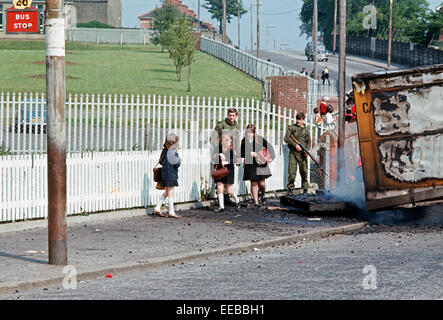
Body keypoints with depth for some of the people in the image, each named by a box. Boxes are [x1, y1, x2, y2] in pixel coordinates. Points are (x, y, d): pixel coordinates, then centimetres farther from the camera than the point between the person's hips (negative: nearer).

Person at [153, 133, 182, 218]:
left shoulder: (165, 150, 9)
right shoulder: (172, 151, -16)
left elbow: (161, 162, 14)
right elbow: (176, 163, -18)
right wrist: (179, 162, 2)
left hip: (164, 173, 8)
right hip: (171, 174, -8)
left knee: (166, 192, 17)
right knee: (170, 192, -2)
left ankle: (157, 208, 14)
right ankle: (171, 212, 2)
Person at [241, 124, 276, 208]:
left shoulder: (260, 139, -4)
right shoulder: (244, 141, -2)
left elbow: (269, 147, 3)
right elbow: (241, 154, 1)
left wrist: (271, 157, -7)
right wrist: (249, 154, -17)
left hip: (261, 163, -1)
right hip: (250, 165, 1)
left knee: (261, 183, -2)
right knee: (253, 183, 1)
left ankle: (262, 196, 28)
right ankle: (256, 202, 9)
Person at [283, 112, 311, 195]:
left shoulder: (306, 130, 14)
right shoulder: (291, 127, 6)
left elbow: (308, 142, 17)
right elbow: (286, 138, -3)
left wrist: (307, 150, 0)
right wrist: (295, 145, -11)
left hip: (302, 153, 2)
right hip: (293, 152, -2)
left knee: (304, 171, 1)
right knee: (292, 172, -7)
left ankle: (305, 189, 11)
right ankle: (290, 189, 4)